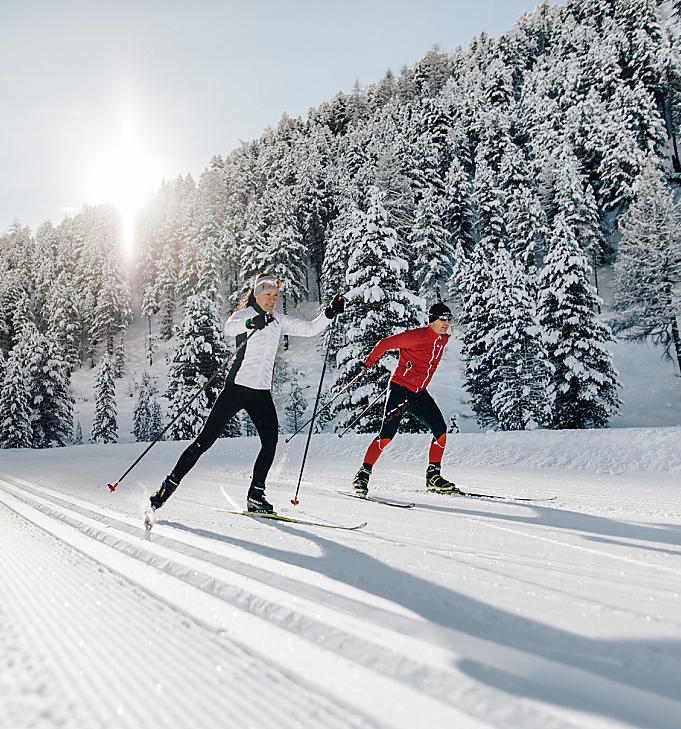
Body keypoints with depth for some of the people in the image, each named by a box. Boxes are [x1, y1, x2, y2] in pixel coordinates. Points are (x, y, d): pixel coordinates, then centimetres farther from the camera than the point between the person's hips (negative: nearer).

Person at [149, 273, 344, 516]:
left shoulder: (278, 321, 14)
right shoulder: (246, 313, -3)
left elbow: (310, 329, 15)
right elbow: (229, 327, -26)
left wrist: (329, 313, -1)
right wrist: (251, 323, -46)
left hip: (262, 392, 5)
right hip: (237, 386, -5)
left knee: (270, 441, -9)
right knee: (205, 440, -5)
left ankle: (255, 495, 5)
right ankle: (169, 486, 7)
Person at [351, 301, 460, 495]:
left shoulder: (443, 340, 9)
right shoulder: (416, 336, -15)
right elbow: (386, 343, -9)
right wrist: (369, 363, 0)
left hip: (419, 393, 7)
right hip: (400, 389, -7)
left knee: (441, 430, 0)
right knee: (387, 433, -13)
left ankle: (433, 476, 12)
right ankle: (363, 474, -4)